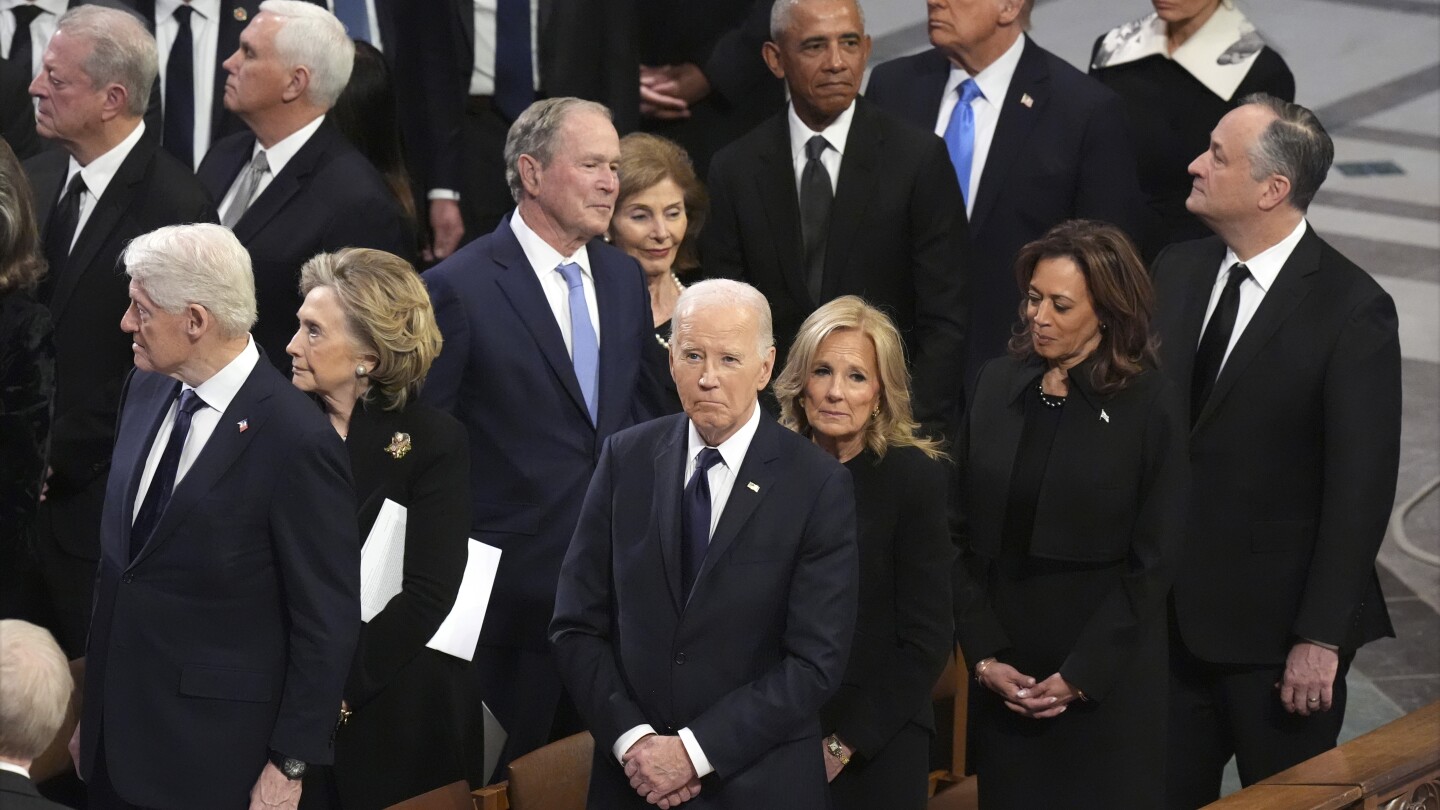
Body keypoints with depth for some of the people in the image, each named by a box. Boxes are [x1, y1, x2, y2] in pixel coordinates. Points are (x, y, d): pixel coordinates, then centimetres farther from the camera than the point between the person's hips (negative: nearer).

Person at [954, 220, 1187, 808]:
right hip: (1004, 670, 3)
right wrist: (983, 656, -5)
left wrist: (1079, 676, -11)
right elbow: (964, 533, 4)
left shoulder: (1150, 406, -8)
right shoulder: (1000, 384, 3)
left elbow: (1151, 562, -8)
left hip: (1106, 681, -3)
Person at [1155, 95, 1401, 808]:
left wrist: (1321, 638, -16)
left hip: (1276, 631, -5)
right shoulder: (1175, 272, 4)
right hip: (1169, 615, 5)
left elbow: (1360, 487, -14)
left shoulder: (1352, 309, -14)